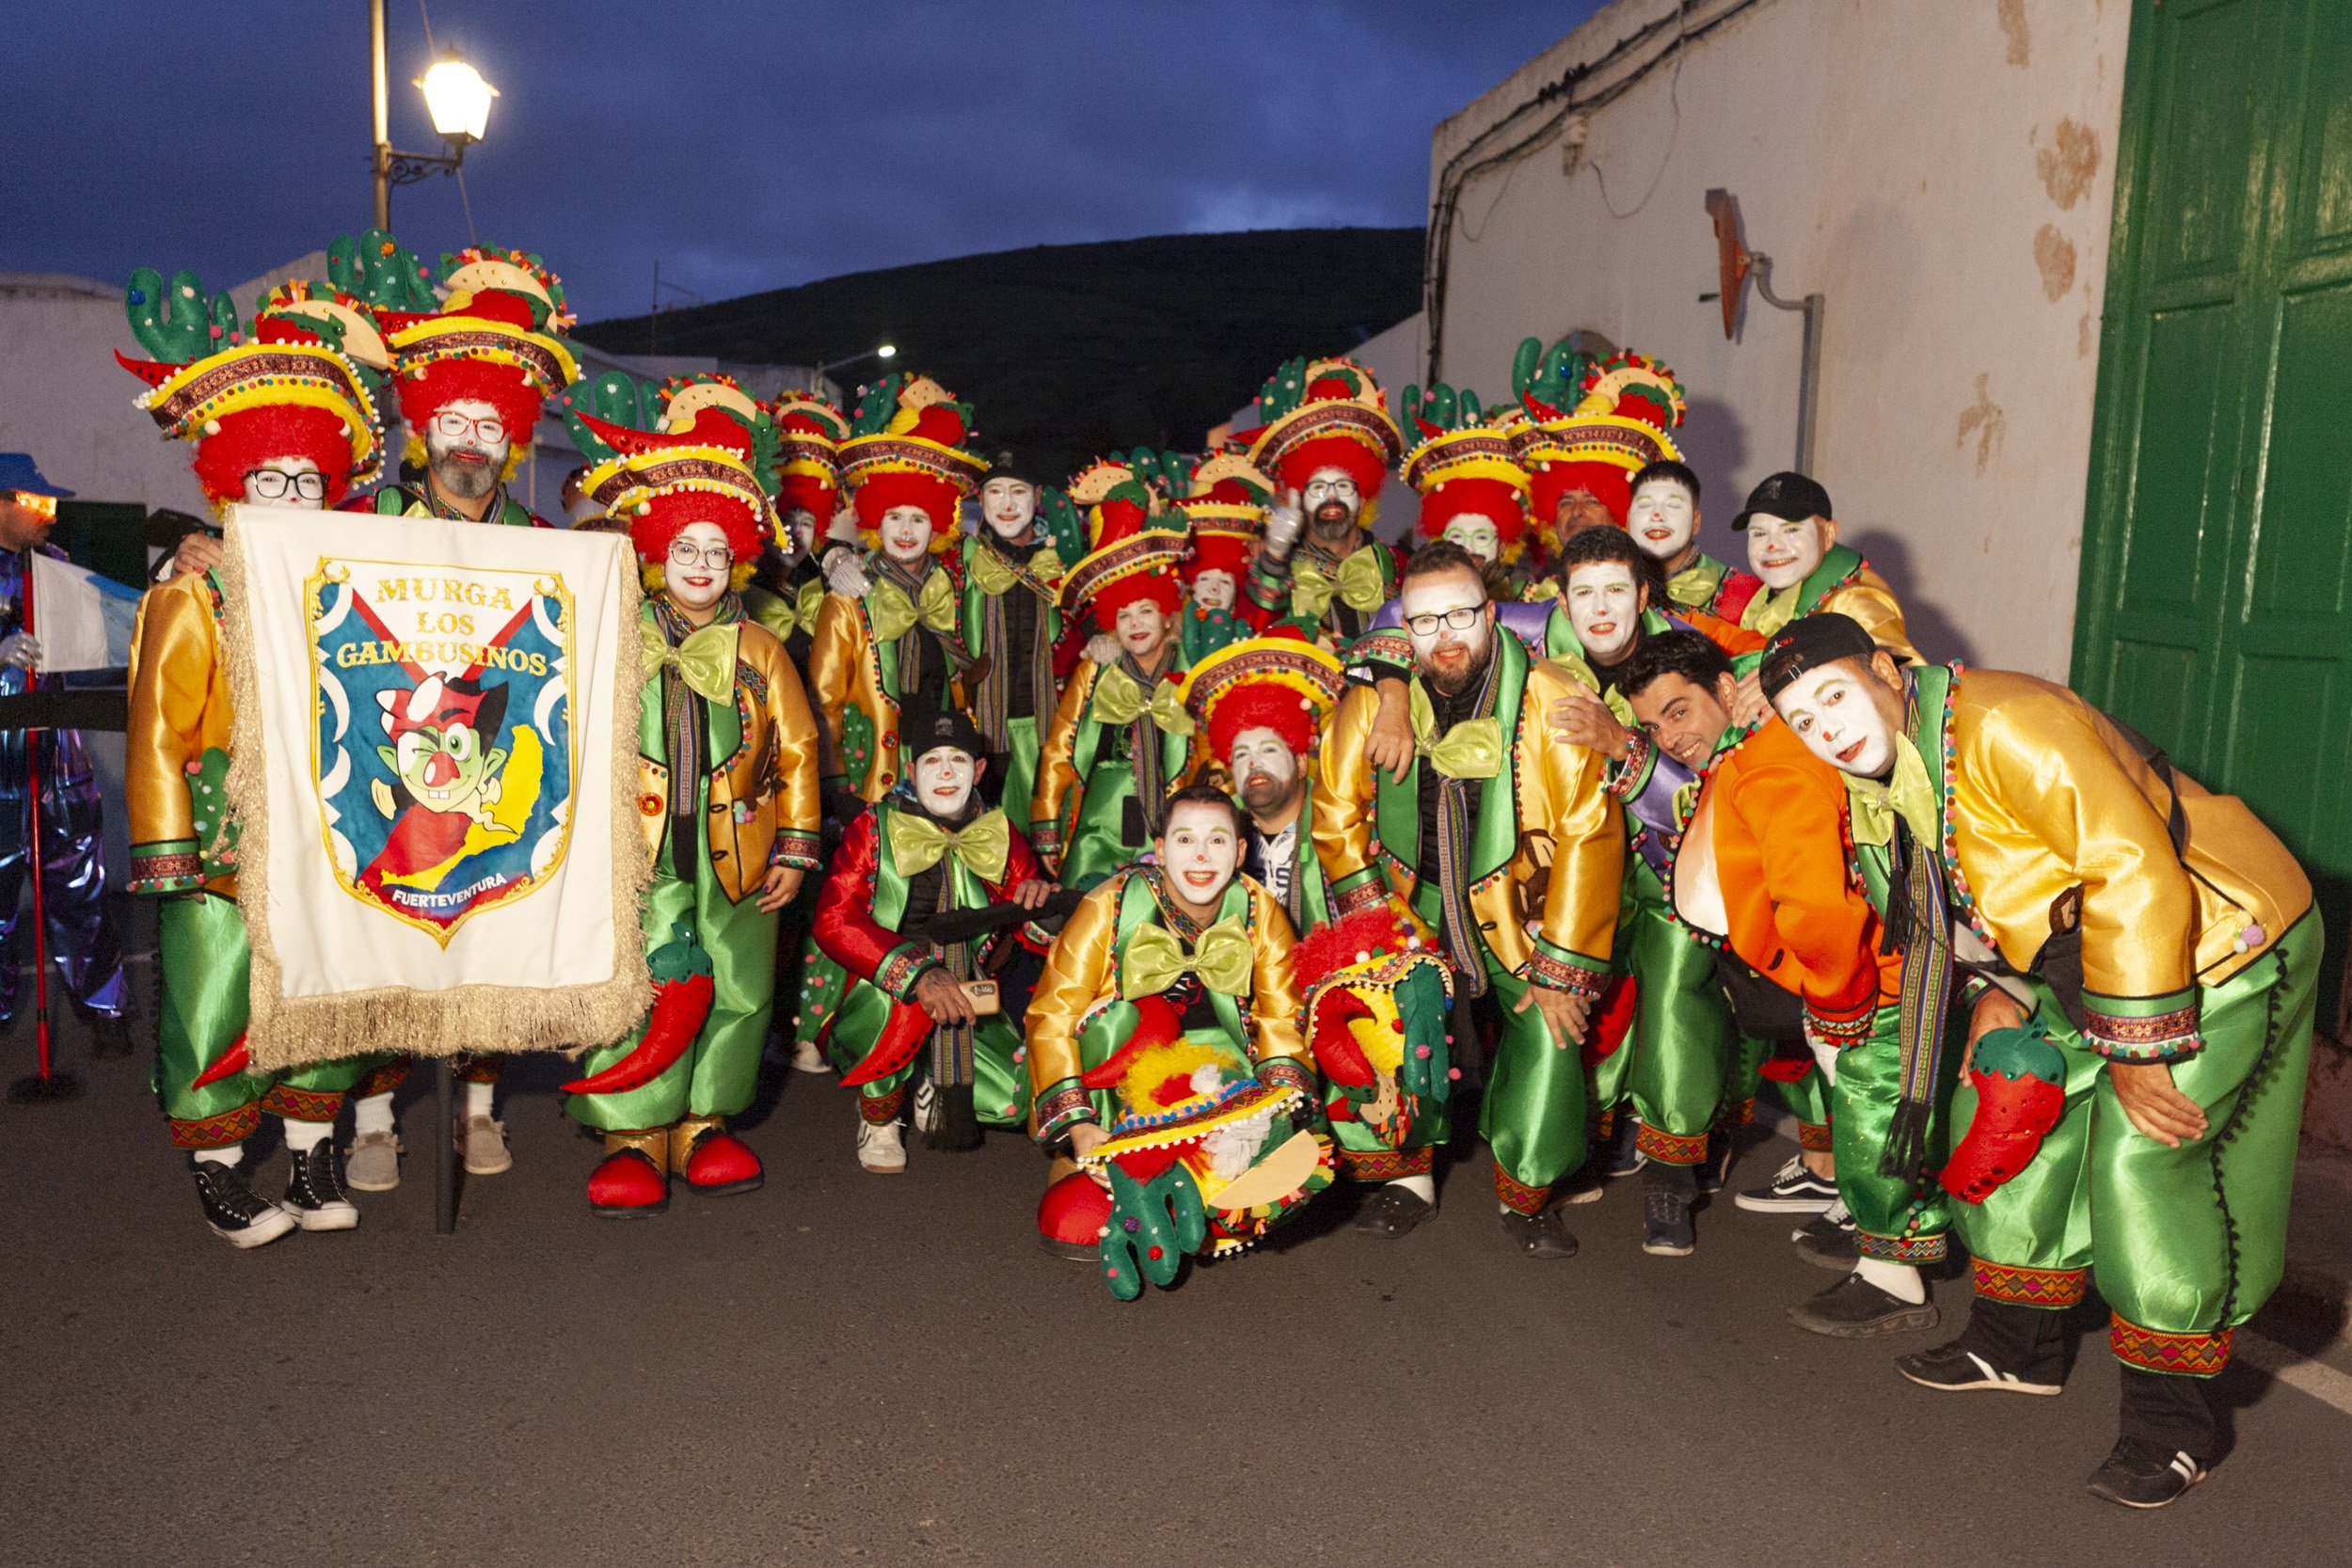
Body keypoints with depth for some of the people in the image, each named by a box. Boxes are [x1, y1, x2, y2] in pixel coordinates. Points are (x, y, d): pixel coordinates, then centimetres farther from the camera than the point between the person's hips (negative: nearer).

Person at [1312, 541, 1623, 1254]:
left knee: (1550, 1027, -14)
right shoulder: (1372, 701, -14)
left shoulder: (1550, 699, -21)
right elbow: (1336, 813, 0)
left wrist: (1561, 969, -17)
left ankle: (1525, 1193, 8)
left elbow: (1588, 835, -18)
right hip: (1409, 898, 2)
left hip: (1516, 901, -1)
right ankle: (1409, 1171, 8)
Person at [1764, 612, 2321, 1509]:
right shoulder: (1880, 779, 0)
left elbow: (2135, 873, -31)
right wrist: (2000, 991, 2)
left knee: (2140, 1157, -15)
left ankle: (2172, 1417, 1)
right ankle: (2021, 1344, 25)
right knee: (2009, 1109, 9)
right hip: (2085, 959, 9)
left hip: (2224, 942, -9)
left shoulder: (2004, 726, -30)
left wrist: (2136, 1050, -27)